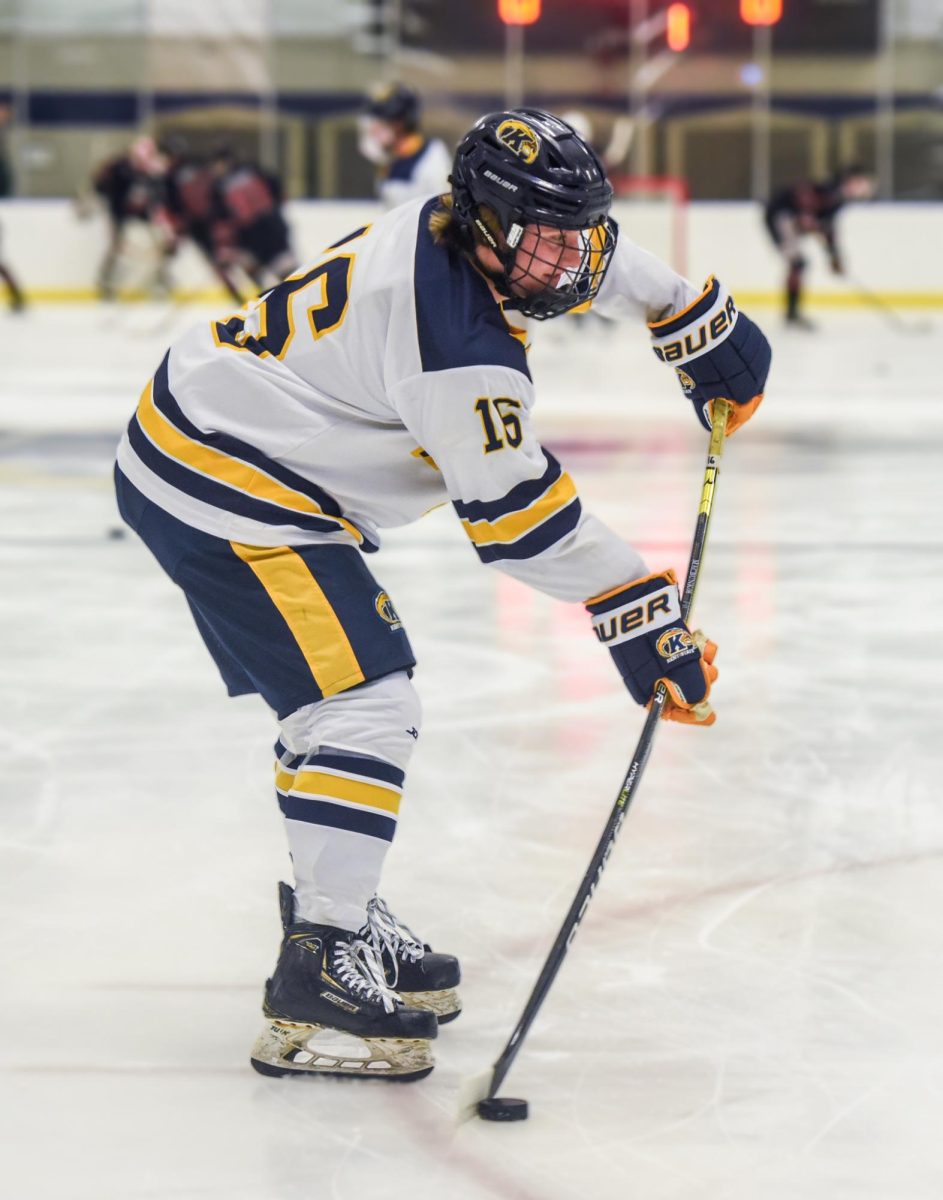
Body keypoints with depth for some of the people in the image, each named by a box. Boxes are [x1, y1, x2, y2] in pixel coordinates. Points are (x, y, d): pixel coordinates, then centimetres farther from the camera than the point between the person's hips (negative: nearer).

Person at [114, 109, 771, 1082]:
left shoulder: (457, 227, 2)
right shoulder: (460, 348, -26)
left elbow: (608, 263, 23)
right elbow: (520, 517, -21)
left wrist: (708, 331, 32)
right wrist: (640, 617, -15)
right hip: (230, 491, -11)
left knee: (339, 696, 19)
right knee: (362, 702, -14)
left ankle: (340, 913, 31)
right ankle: (318, 981, -16)